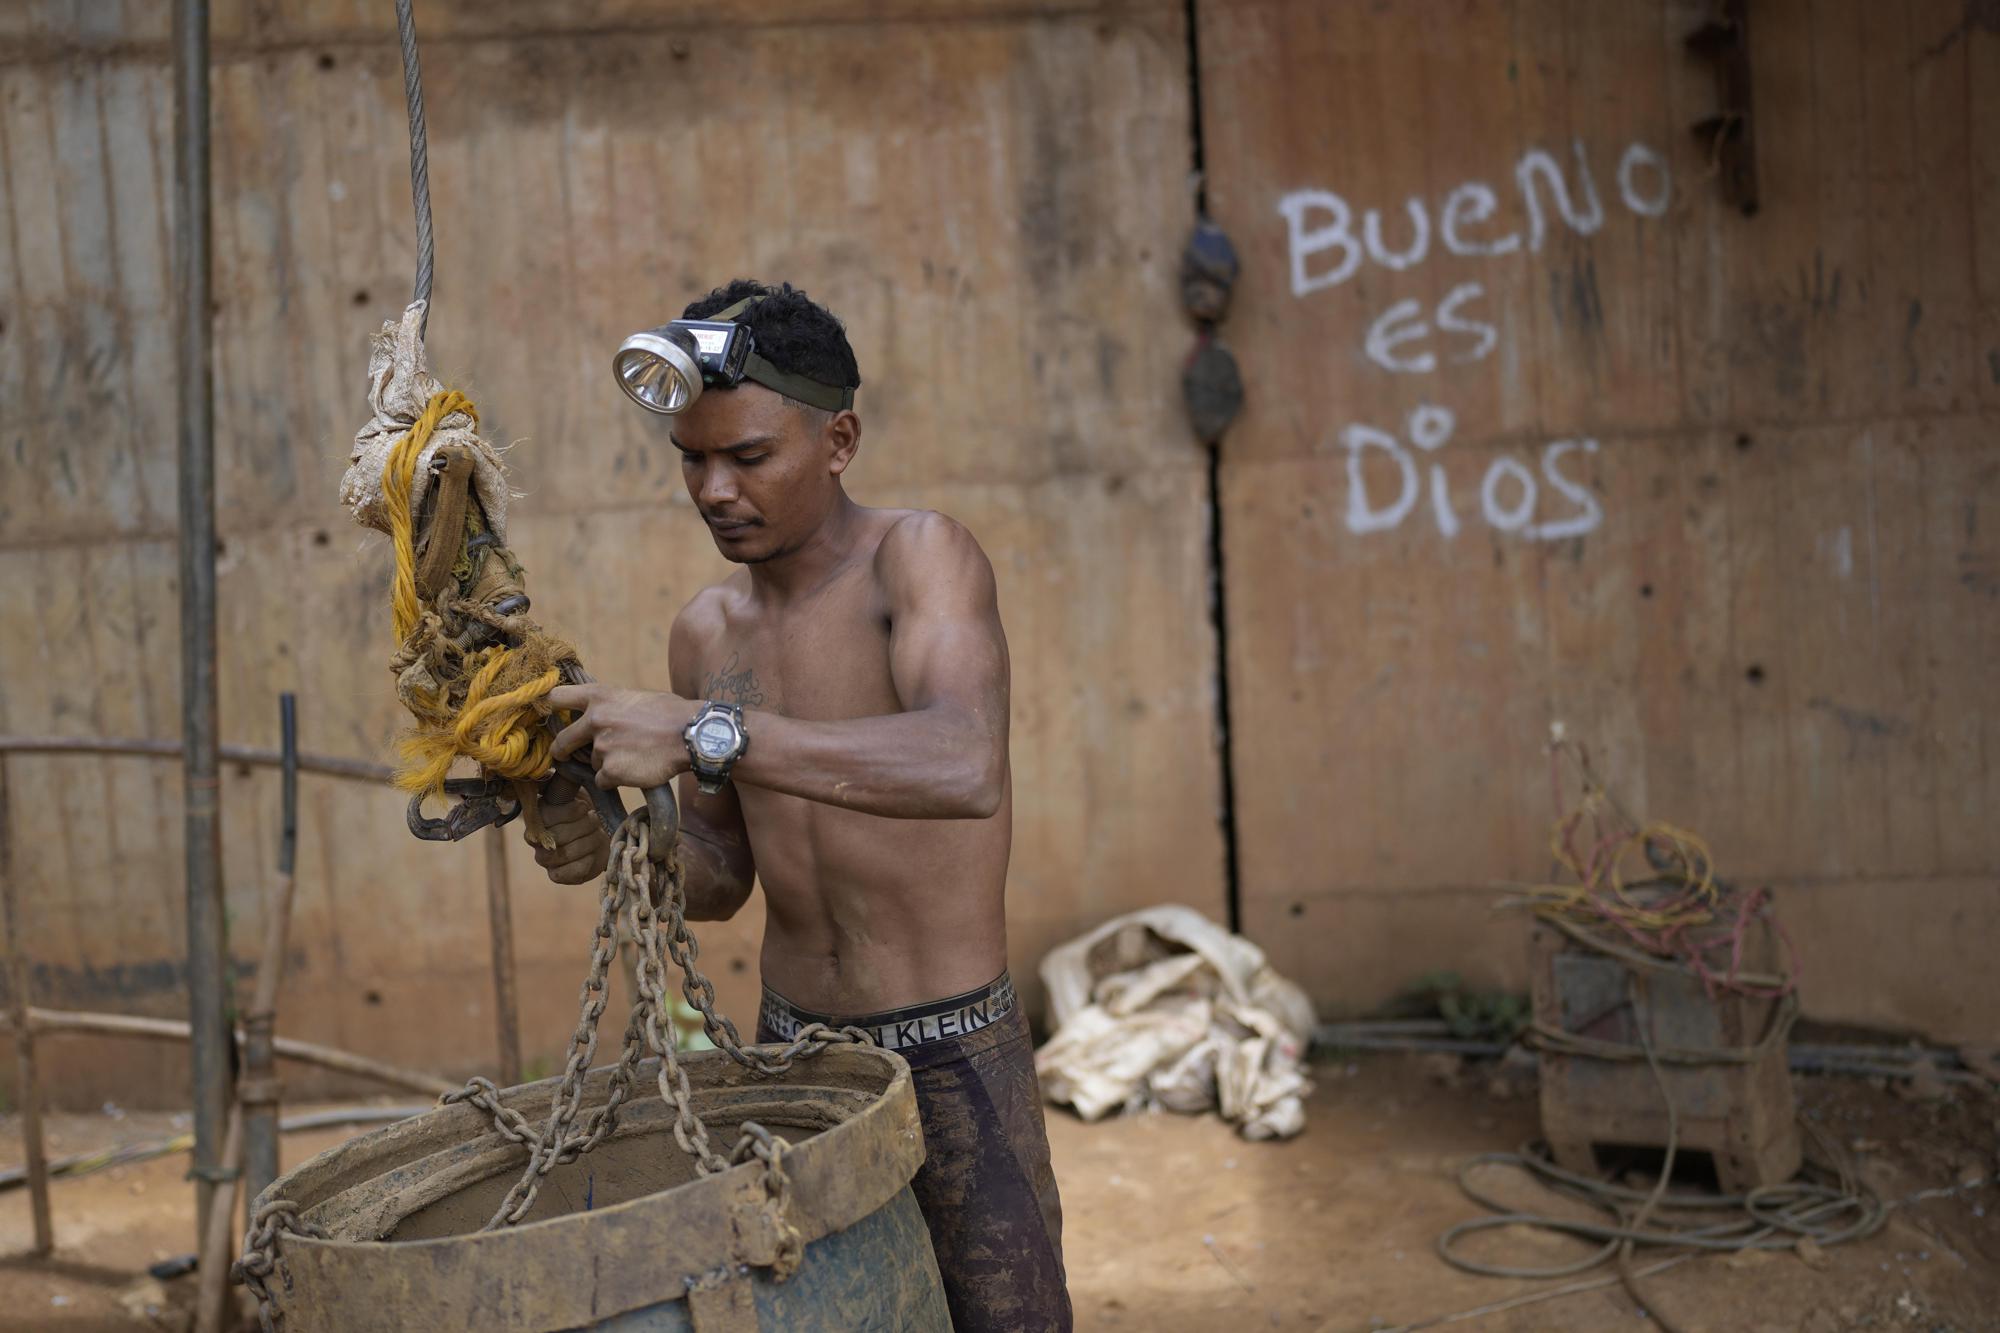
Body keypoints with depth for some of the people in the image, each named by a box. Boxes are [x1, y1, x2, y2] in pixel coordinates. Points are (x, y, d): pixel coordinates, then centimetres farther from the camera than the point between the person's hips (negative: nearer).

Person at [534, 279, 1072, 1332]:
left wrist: (700, 731, -39)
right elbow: (721, 874, 10)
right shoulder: (708, 631, 3)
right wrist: (614, 846, -11)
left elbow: (966, 768, -36)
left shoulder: (919, 554, -16)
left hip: (952, 1060, -6)